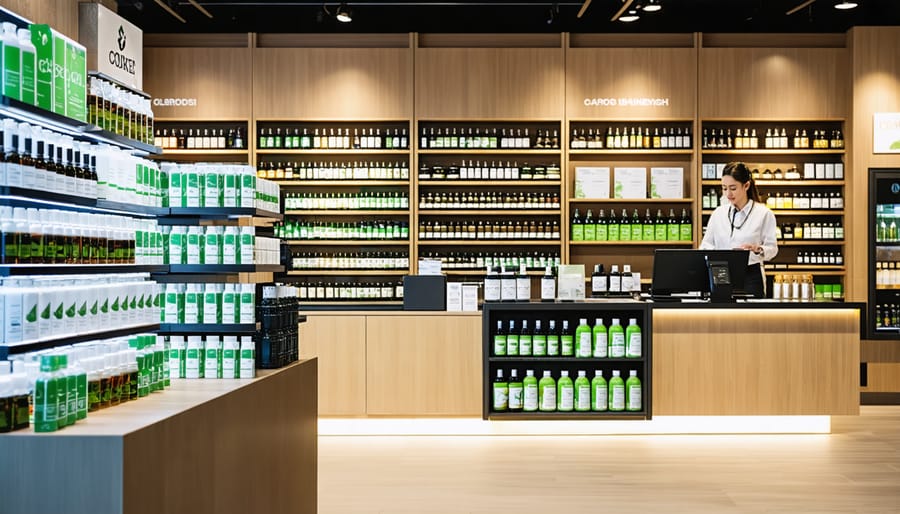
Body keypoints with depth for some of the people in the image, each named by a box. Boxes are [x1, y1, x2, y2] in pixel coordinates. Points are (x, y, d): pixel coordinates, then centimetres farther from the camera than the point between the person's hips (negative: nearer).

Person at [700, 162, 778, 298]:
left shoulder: (763, 213, 0)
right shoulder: (718, 213, 9)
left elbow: (772, 248, -2)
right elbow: (706, 244, 9)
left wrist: (758, 250, -22)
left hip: (751, 276, -2)